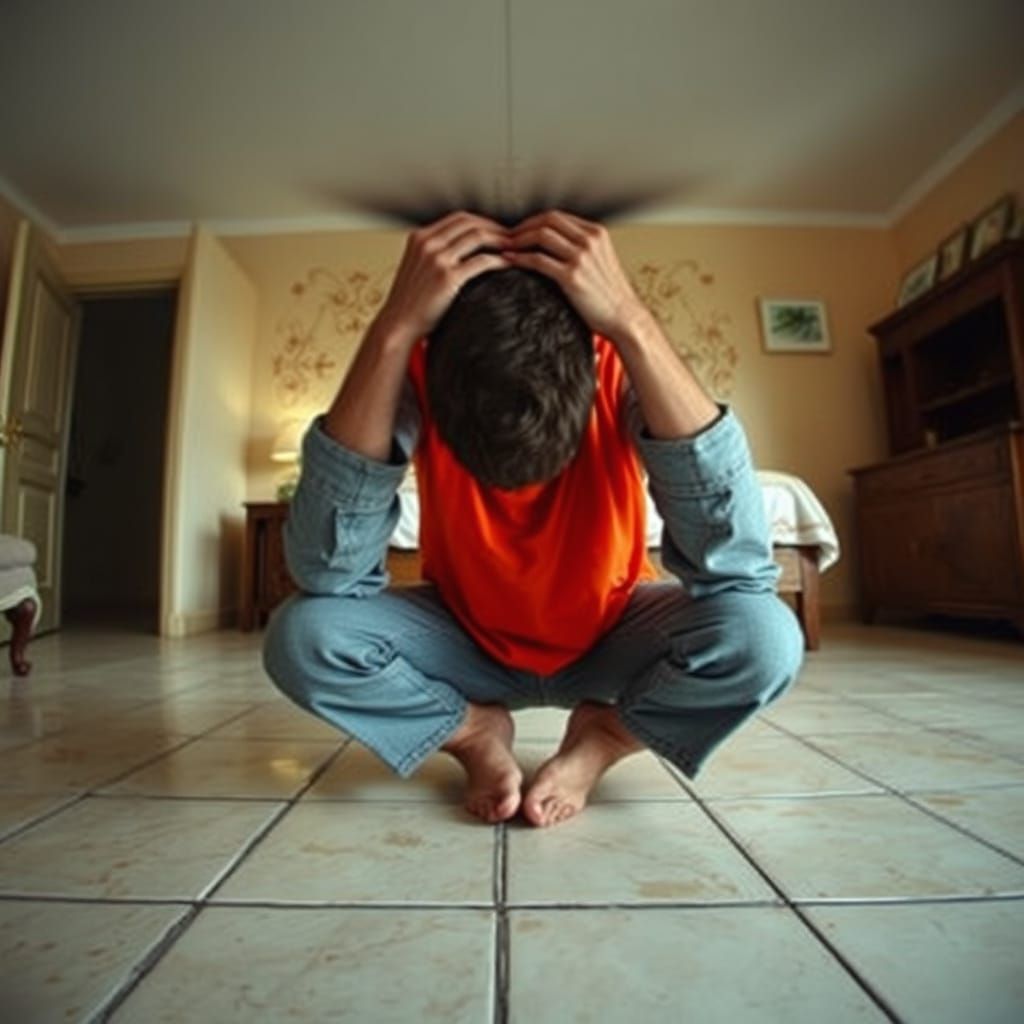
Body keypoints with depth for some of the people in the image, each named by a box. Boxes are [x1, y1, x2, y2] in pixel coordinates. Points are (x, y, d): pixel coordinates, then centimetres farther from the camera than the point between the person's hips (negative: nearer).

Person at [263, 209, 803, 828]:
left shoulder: (622, 369, -24)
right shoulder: (419, 373, -22)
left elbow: (742, 565, -37)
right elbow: (324, 573, -33)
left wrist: (634, 324, -40)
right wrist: (394, 331, -39)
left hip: (608, 638, 0)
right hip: (466, 640, 1)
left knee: (765, 635, -27)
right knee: (299, 637, -24)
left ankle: (600, 739, 0)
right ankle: (477, 732, 1)